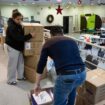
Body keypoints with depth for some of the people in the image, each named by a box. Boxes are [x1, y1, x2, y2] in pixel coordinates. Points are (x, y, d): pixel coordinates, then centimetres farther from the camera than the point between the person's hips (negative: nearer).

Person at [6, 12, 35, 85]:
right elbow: (19, 38, -30)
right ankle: (11, 80, 10)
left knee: (20, 62, 17)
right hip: (13, 48, -9)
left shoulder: (18, 25, 8)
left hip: (18, 47, 9)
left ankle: (20, 76, 33)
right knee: (12, 64, -1)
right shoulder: (11, 27, -24)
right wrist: (30, 35, -27)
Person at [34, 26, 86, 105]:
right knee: (72, 88, 38)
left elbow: (41, 65, 15)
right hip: (82, 73, 5)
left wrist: (37, 84, 26)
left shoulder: (48, 43, 14)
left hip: (66, 76, -5)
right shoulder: (72, 41, 25)